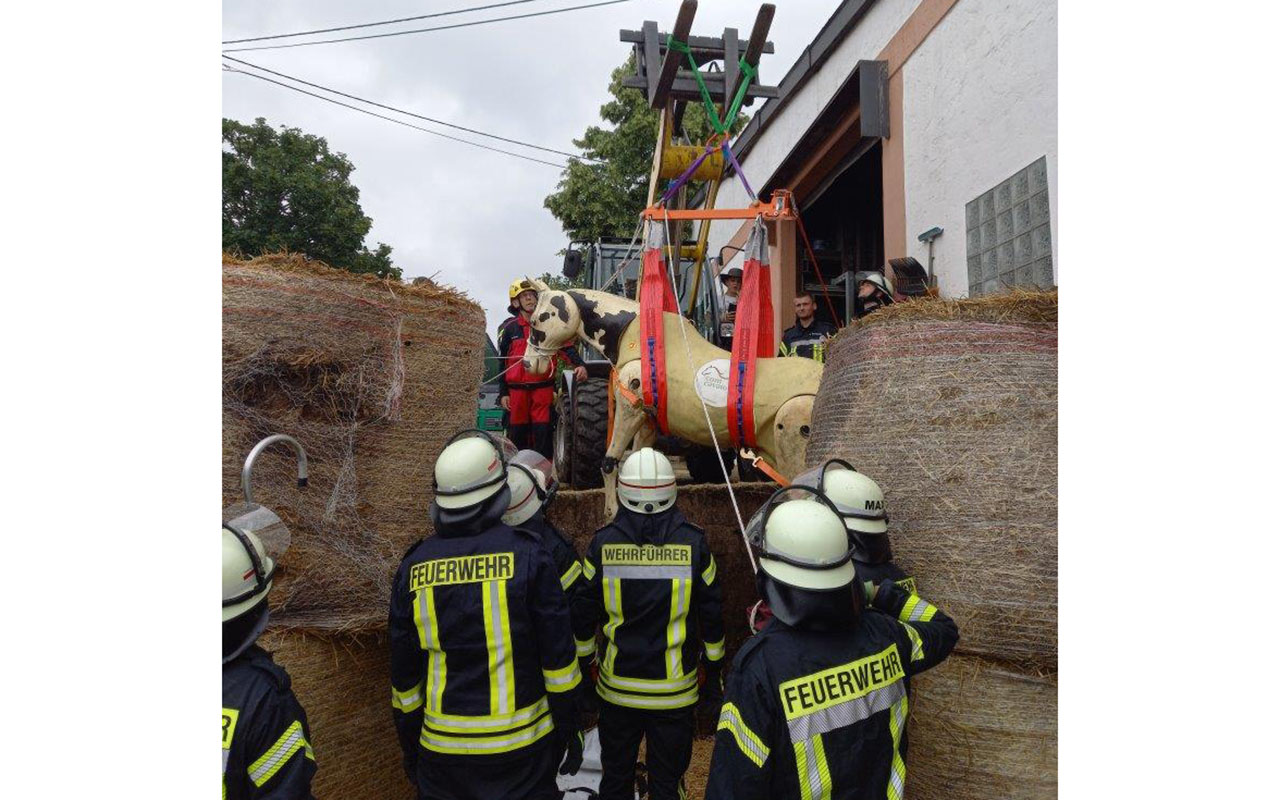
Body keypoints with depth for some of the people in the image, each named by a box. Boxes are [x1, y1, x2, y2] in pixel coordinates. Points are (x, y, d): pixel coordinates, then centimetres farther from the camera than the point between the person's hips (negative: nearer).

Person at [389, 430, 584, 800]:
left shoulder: (413, 566, -3)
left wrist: (409, 743, 17)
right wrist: (569, 726, 3)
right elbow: (558, 656, -9)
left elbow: (403, 673, 4)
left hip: (441, 746, 3)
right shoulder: (527, 554, -12)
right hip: (520, 743, -2)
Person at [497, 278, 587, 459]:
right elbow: (502, 362, 7)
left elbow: (565, 347, -3)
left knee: (543, 434, -2)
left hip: (543, 389, 0)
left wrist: (579, 364, -23)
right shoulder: (509, 328, 4)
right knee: (517, 435, 7)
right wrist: (503, 393, 3)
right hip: (517, 391, 0)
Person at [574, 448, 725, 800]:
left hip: (616, 688, 1)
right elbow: (711, 616, -3)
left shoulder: (602, 543, -10)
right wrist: (713, 674, 11)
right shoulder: (693, 543, -11)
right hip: (675, 690, -1)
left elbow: (585, 616, -2)